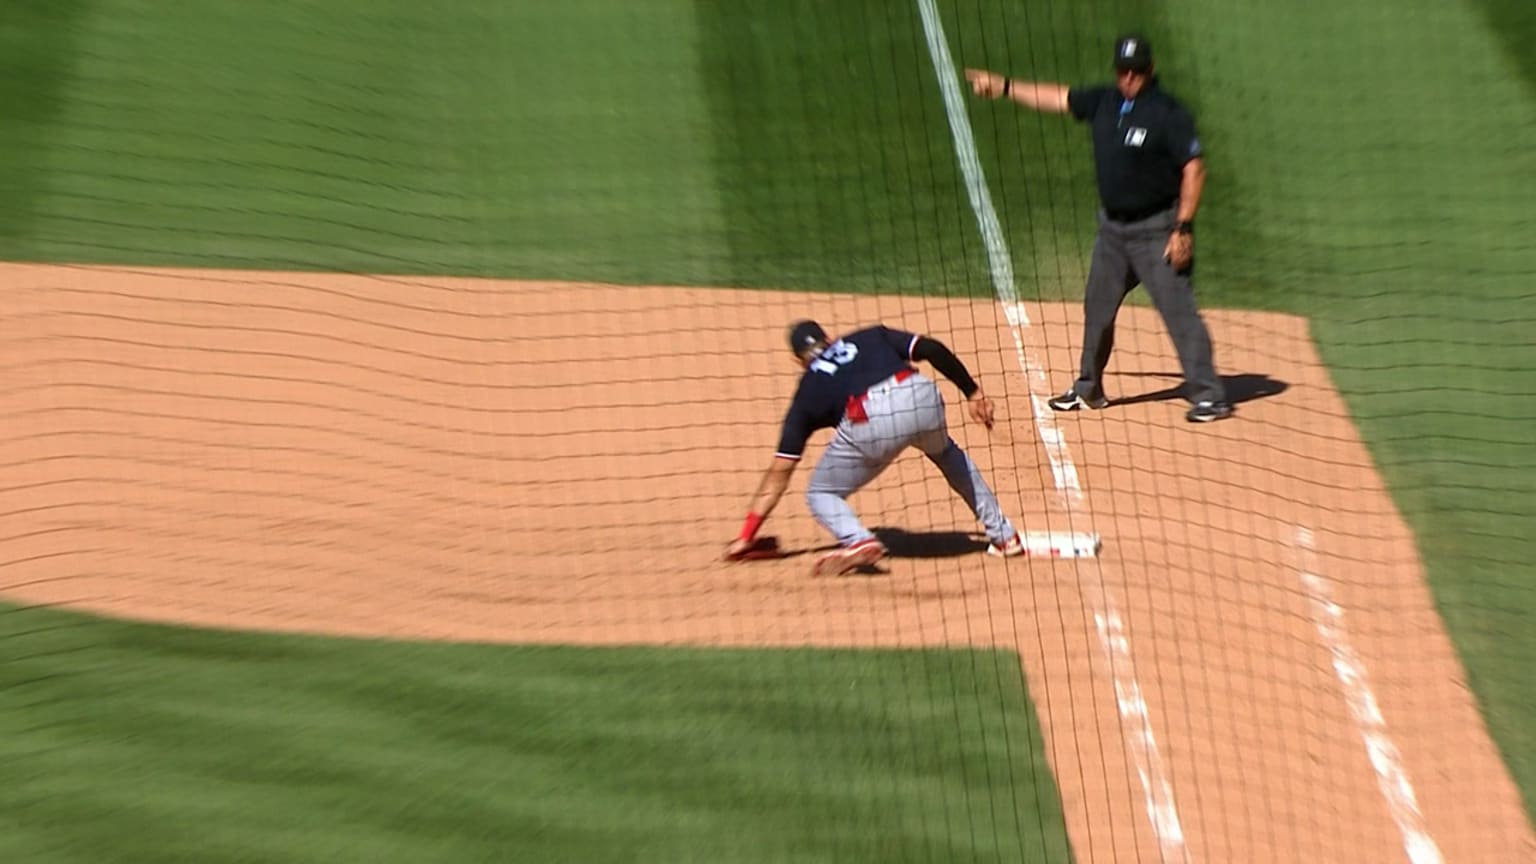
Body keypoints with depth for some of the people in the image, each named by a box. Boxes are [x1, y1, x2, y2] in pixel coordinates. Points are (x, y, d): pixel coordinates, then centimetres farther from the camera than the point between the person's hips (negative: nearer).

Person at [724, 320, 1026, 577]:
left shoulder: (808, 393, 29)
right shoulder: (870, 337, 35)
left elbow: (779, 471, 27)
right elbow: (931, 348, 17)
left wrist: (747, 535, 30)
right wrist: (973, 392, 24)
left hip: (870, 421, -3)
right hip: (922, 396, 3)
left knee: (821, 494, 21)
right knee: (945, 452, 37)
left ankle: (859, 541, -9)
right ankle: (1004, 536, 36)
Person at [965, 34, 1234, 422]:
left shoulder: (1168, 113, -16)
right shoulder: (1103, 102, 5)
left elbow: (1193, 169, -17)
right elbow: (1056, 98, 16)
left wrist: (1184, 228, -21)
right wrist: (1003, 86, 14)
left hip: (1156, 229, -8)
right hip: (1112, 226, 8)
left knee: (1178, 311, -10)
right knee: (1097, 308, 16)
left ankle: (1210, 396, -6)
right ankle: (1089, 389, 31)